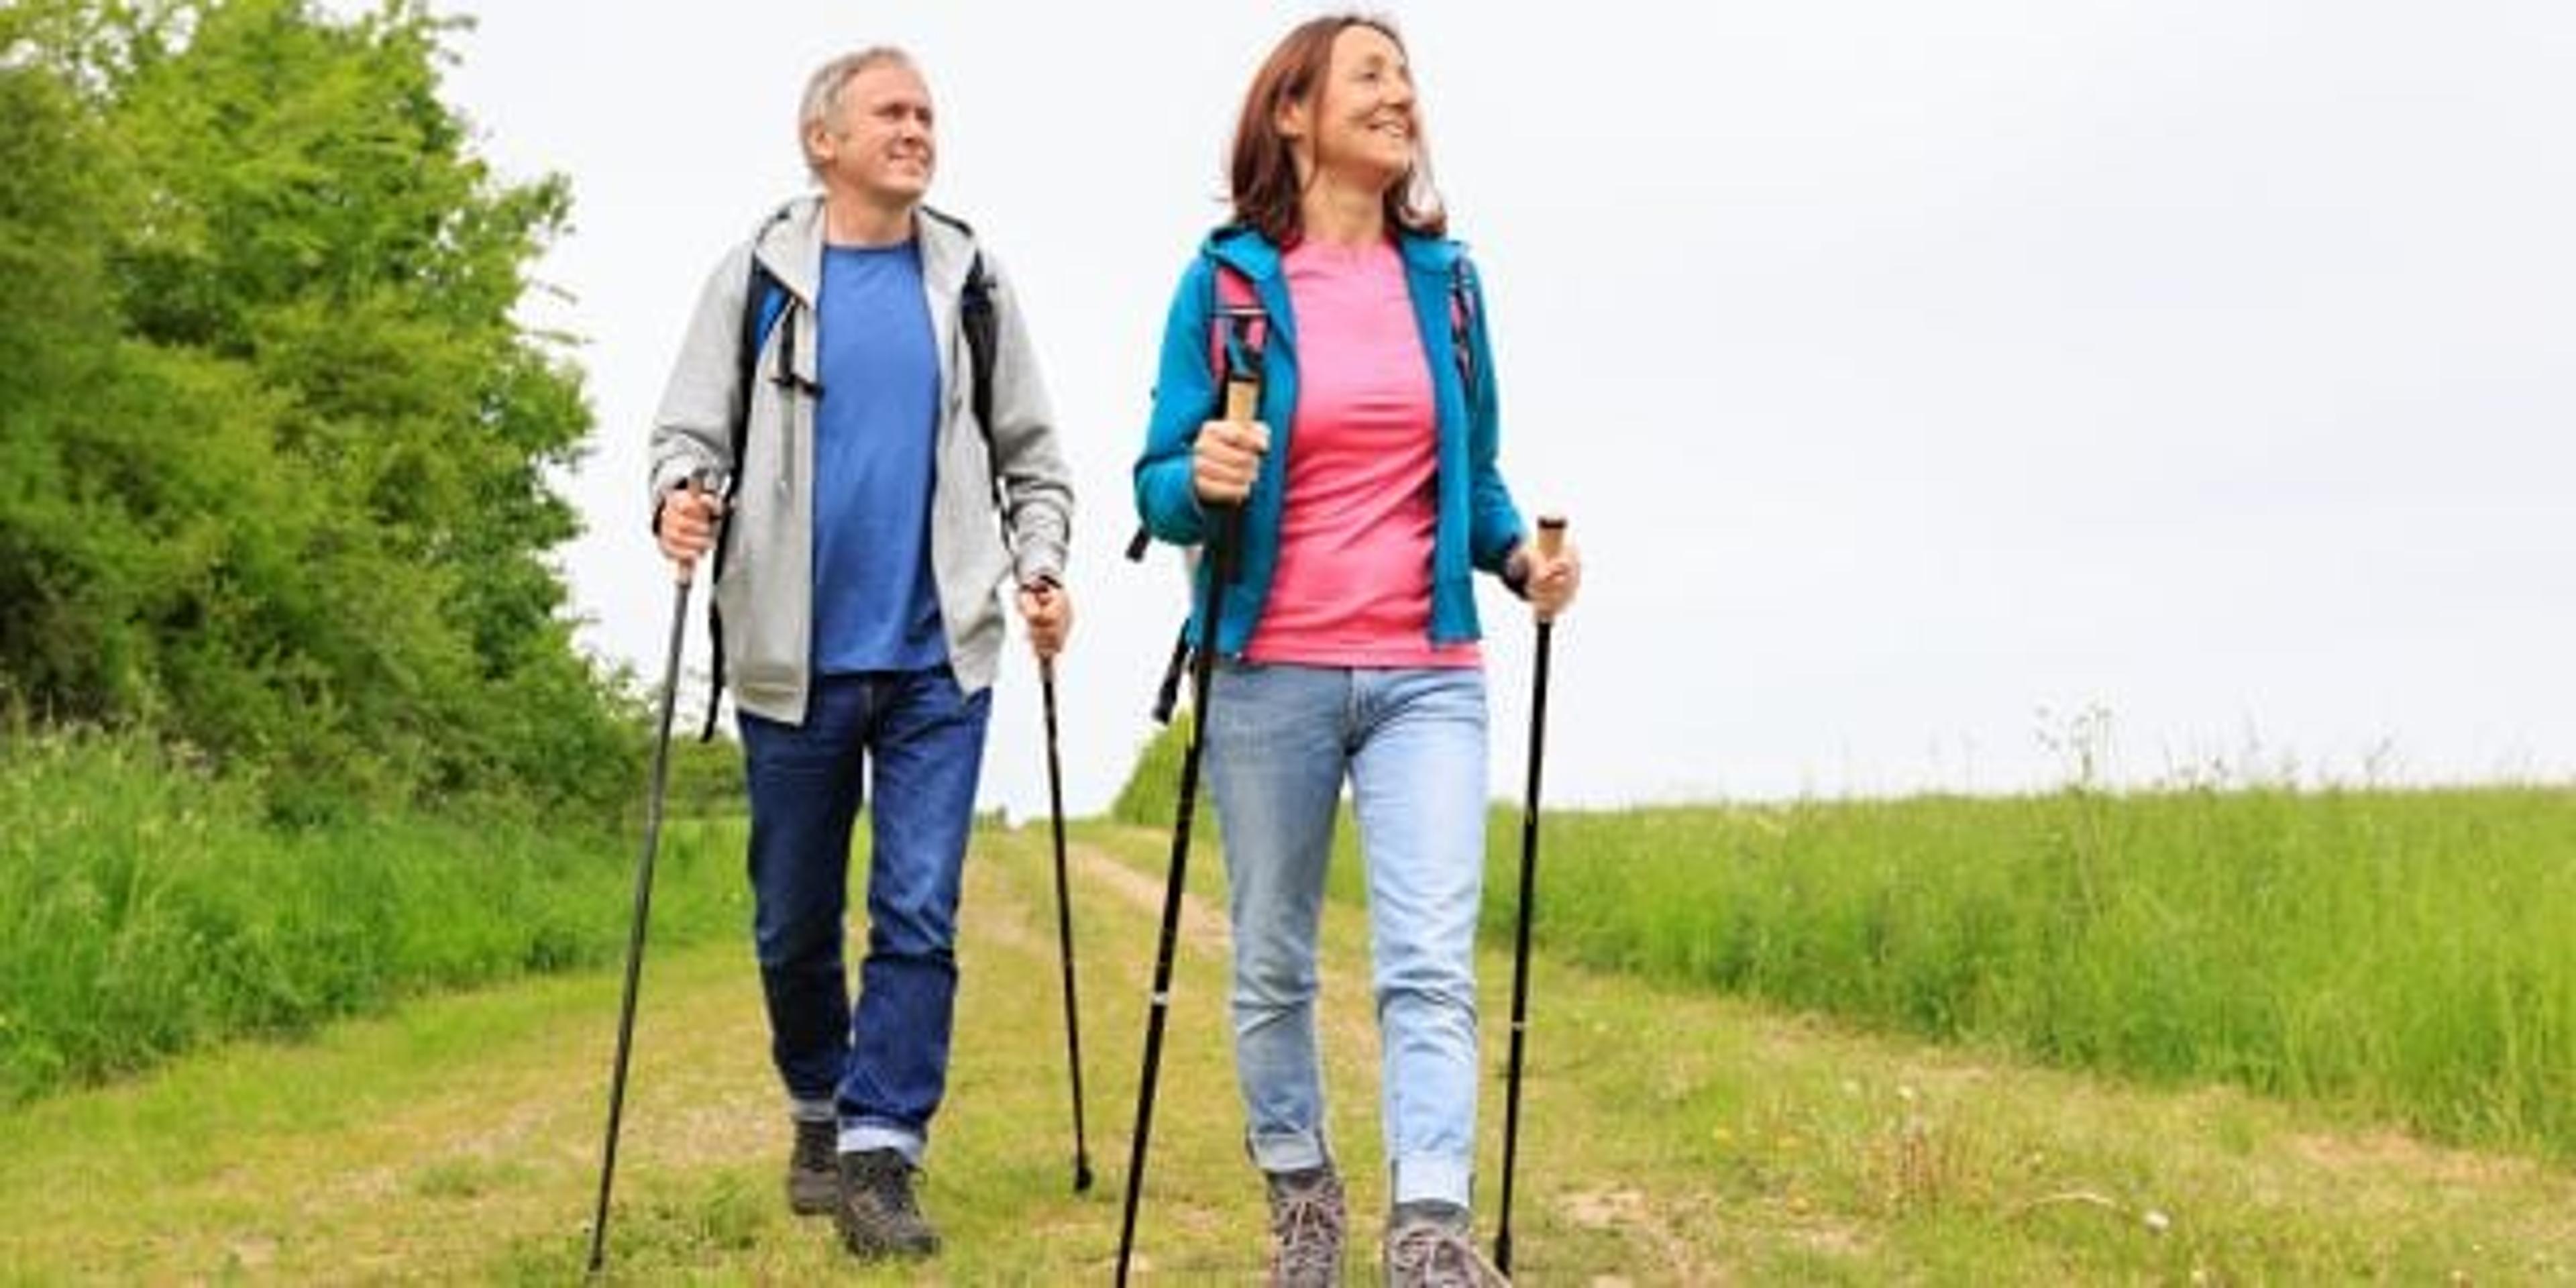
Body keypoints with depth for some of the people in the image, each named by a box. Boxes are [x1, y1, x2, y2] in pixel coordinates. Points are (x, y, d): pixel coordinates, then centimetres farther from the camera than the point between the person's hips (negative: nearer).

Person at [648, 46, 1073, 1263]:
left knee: (918, 916, -7)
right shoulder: (759, 274, 3)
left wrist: (1039, 565, -2)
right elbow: (691, 426, 1)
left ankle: (879, 1156, -3)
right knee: (794, 923, 11)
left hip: (938, 659, 0)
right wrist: (680, 496, -20)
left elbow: (1030, 452, 11)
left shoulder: (970, 277, 8)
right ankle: (818, 1114, 32)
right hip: (794, 659, 0)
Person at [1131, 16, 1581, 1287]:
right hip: (1268, 674, -1)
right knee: (1272, 964, 10)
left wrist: (1519, 555, -2)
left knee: (1432, 960, -11)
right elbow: (1160, 482, -2)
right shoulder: (1226, 278, -1)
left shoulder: (1445, 279, 9)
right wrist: (1202, 483, -24)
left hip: (1426, 675, 2)